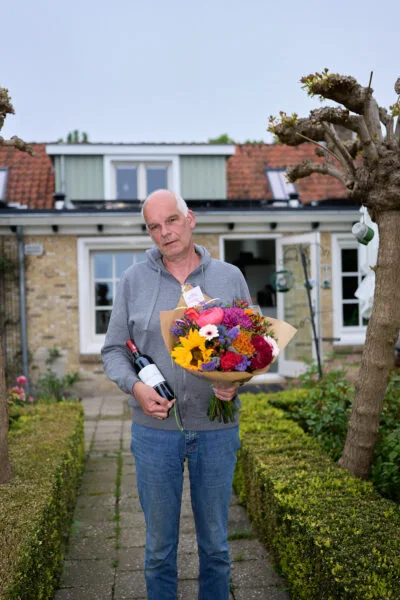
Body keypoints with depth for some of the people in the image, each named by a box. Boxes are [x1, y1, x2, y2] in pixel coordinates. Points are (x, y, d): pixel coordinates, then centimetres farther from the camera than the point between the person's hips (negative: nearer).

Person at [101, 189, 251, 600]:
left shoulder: (230, 278, 2)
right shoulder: (133, 280, 1)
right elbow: (113, 350, 5)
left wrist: (237, 380, -14)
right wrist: (135, 386, -14)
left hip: (216, 429, 1)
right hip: (155, 428, 0)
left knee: (215, 542, 16)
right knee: (159, 543, 13)